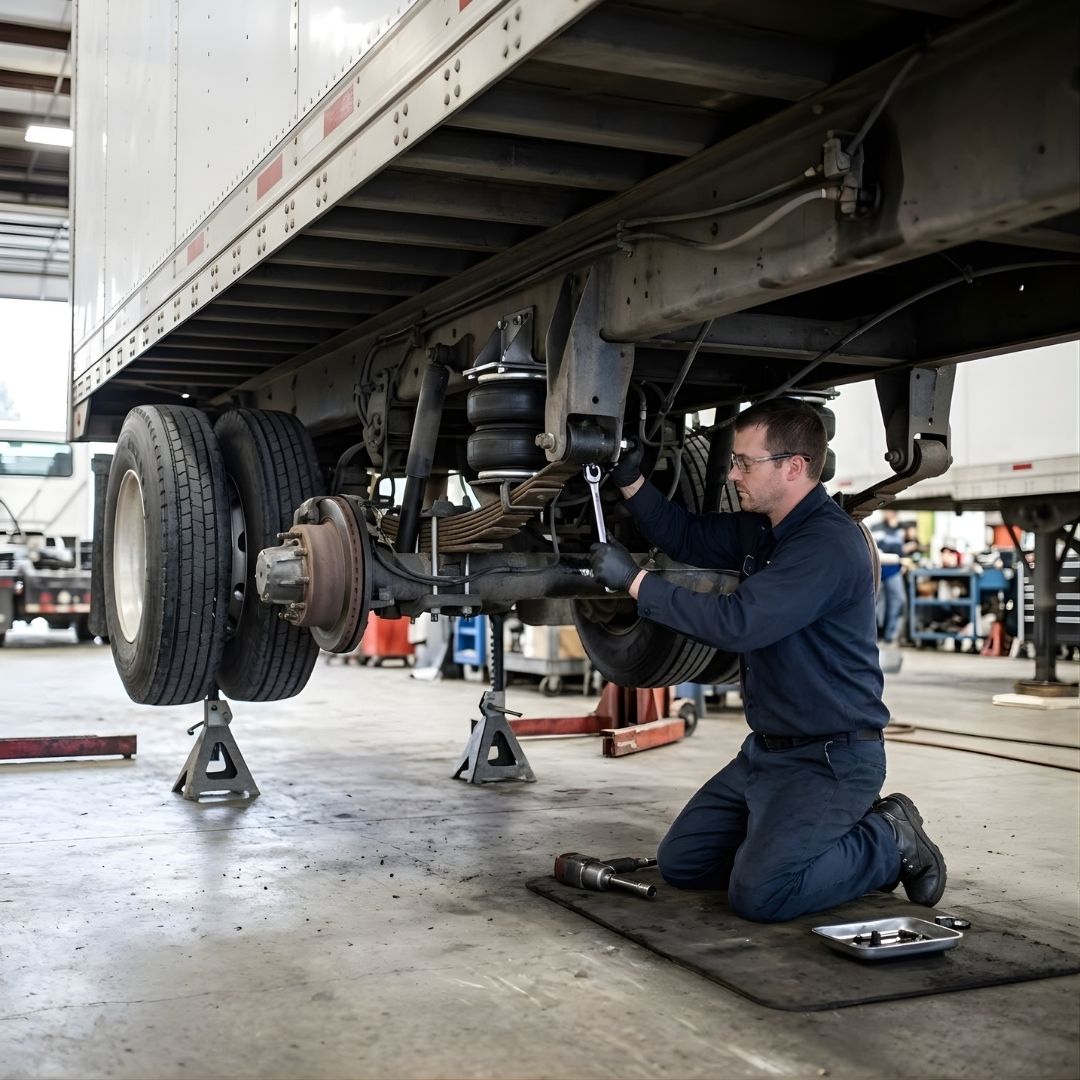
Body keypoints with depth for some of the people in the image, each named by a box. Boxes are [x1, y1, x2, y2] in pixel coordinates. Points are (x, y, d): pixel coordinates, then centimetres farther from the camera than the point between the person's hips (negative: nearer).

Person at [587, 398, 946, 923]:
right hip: (766, 749, 10)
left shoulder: (830, 543, -23)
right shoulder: (760, 528, 7)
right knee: (680, 863, 8)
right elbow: (688, 538, 19)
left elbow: (736, 622, -31)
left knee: (759, 893, -23)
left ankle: (889, 843, 2)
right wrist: (631, 481, 3)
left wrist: (635, 580, -24)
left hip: (830, 756, -9)